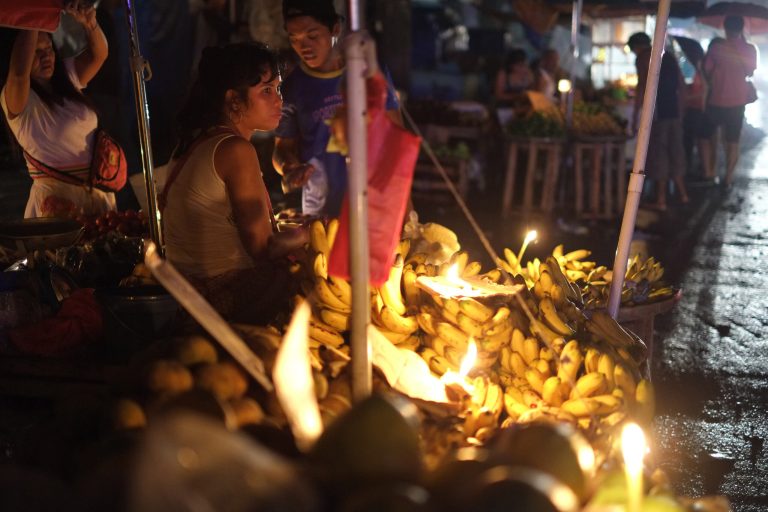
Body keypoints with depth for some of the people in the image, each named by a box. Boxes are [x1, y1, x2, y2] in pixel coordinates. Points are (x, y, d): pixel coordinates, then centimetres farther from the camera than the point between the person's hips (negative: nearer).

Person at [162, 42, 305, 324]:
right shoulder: (237, 150, -20)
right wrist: (305, 234, 0)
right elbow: (263, 248, -20)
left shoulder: (193, 140, 7)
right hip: (229, 297, -9)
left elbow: (165, 202, 21)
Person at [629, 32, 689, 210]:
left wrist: (635, 115, -11)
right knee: (674, 151, 17)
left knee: (658, 153, -1)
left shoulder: (643, 58, -2)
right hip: (674, 110, 7)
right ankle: (682, 193, 22)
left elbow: (642, 88, -13)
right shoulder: (668, 55, 18)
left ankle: (661, 199, 1)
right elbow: (682, 85, 18)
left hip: (657, 112, -7)